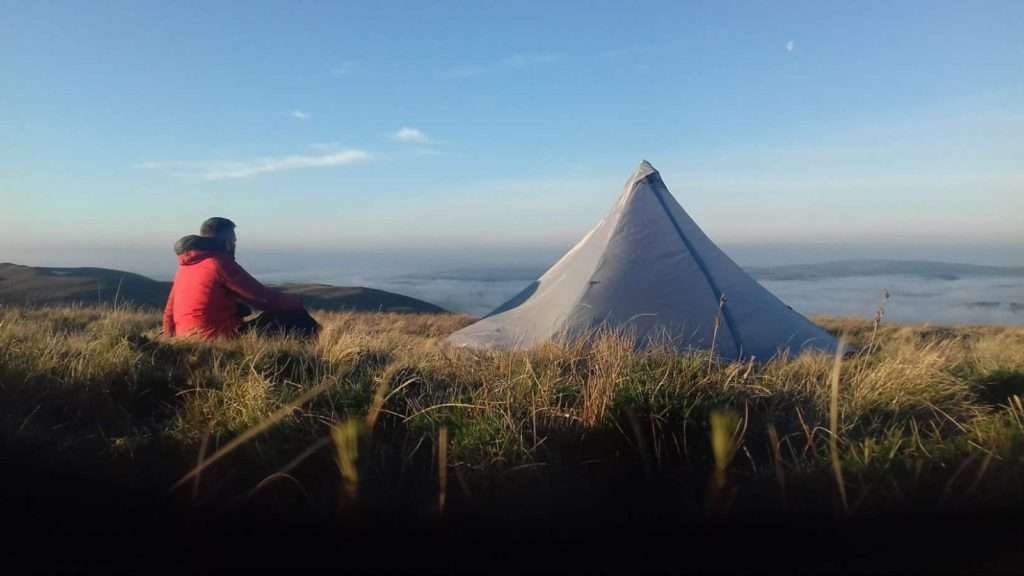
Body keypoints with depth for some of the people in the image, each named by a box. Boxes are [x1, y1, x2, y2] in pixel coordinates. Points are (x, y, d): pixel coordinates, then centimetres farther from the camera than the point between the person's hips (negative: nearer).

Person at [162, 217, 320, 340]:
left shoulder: (184, 266, 14)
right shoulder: (221, 263, -10)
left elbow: (169, 312, 17)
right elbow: (264, 298, -10)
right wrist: (296, 301, 6)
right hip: (221, 339, -9)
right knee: (294, 315, -1)